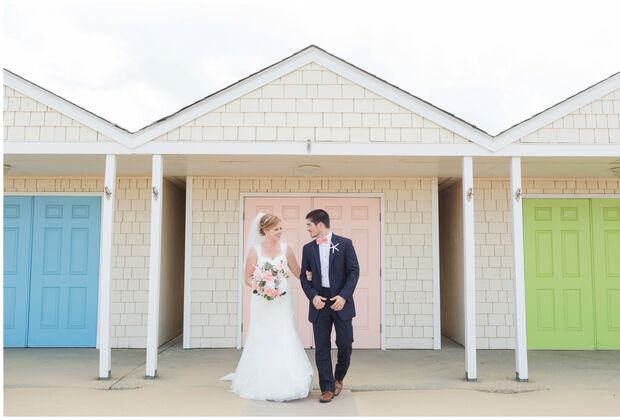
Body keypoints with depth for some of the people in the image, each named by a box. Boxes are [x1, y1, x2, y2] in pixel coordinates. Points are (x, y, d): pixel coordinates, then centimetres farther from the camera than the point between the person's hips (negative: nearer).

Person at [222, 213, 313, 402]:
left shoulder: (286, 249, 2)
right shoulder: (255, 250, -3)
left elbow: (298, 274, 8)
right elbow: (247, 279, -1)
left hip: (282, 303, 1)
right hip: (262, 303, -1)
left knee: (285, 342, -2)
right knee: (262, 343, 6)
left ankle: (284, 384, 11)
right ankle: (261, 384, 22)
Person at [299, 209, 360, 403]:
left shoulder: (345, 243, -2)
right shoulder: (308, 248, 8)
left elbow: (354, 272, -4)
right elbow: (304, 276, 8)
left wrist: (344, 296, -14)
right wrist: (313, 296, -8)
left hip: (341, 302, -2)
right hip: (319, 302, 2)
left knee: (345, 344, 0)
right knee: (322, 347, 3)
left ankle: (338, 378, 27)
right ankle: (327, 388, 13)